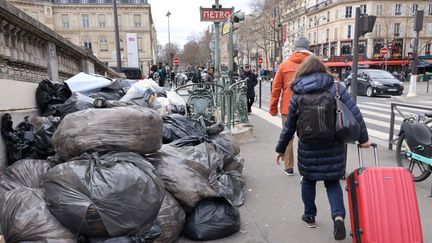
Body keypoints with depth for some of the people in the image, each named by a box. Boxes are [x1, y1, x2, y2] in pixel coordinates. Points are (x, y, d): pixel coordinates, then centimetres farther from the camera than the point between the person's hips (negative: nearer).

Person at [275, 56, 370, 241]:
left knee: (308, 180, 19)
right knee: (332, 182, 16)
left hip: (308, 147, 0)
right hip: (333, 146, 1)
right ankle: (338, 215, -2)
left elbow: (289, 127, 2)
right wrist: (363, 138, 3)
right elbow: (355, 113, -6)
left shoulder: (297, 95, -2)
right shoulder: (336, 88, -2)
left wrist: (281, 149, 12)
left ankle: (309, 216, 30)